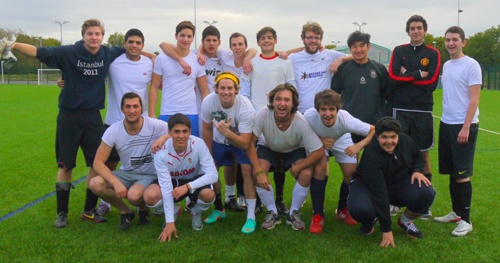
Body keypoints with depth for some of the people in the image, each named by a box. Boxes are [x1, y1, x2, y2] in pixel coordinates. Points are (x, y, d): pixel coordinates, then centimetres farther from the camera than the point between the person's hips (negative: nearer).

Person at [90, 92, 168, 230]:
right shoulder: (113, 131, -12)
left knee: (133, 196, -34)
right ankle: (126, 212, 4)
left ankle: (143, 208, 8)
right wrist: (116, 183, -28)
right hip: (126, 174, 3)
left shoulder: (155, 126, -17)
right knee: (95, 184, -22)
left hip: (150, 175, -3)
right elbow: (98, 162, -13)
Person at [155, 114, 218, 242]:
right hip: (173, 181, 1)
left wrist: (188, 186, -42)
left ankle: (196, 213, 5)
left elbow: (213, 175, -28)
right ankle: (174, 211, 8)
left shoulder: (198, 144, -27)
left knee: (209, 194, -35)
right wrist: (170, 222, -30)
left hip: (195, 180, -1)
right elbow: (166, 187, -27)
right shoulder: (161, 152, -26)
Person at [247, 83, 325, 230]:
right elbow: (249, 142, -27)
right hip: (268, 148, 1)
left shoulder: (302, 123, -33)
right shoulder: (263, 115, -33)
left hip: (295, 151, 0)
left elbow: (319, 152, -25)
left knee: (306, 174, -26)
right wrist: (259, 172, -33)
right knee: (256, 173, -26)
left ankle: (294, 213, 0)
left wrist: (296, 168, -25)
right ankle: (272, 213, -3)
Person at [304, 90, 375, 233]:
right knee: (320, 168, -27)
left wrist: (359, 145, -45)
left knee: (351, 173, -12)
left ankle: (342, 210, 19)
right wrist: (319, 141, -36)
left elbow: (374, 130, -27)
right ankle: (318, 215, -9)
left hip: (341, 141, 1)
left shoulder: (346, 119, -38)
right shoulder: (309, 116, -38)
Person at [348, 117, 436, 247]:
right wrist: (386, 230, -31)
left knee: (426, 192, -26)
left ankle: (405, 221, 5)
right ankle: (370, 221, 4)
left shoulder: (405, 140, -13)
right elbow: (379, 193, -32)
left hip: (399, 184, 4)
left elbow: (418, 158, 12)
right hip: (369, 186, -4)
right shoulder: (371, 155, -30)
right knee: (359, 208, -37)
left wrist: (417, 171, -14)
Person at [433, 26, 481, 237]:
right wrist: (446, 121, 13)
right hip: (446, 124, 7)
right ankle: (456, 213, 24)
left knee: (462, 175, -4)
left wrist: (465, 127, -18)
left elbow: (474, 99, -12)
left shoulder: (471, 65, -7)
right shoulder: (446, 65, 14)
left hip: (464, 126, -7)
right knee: (452, 172, 12)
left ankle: (465, 220, 5)